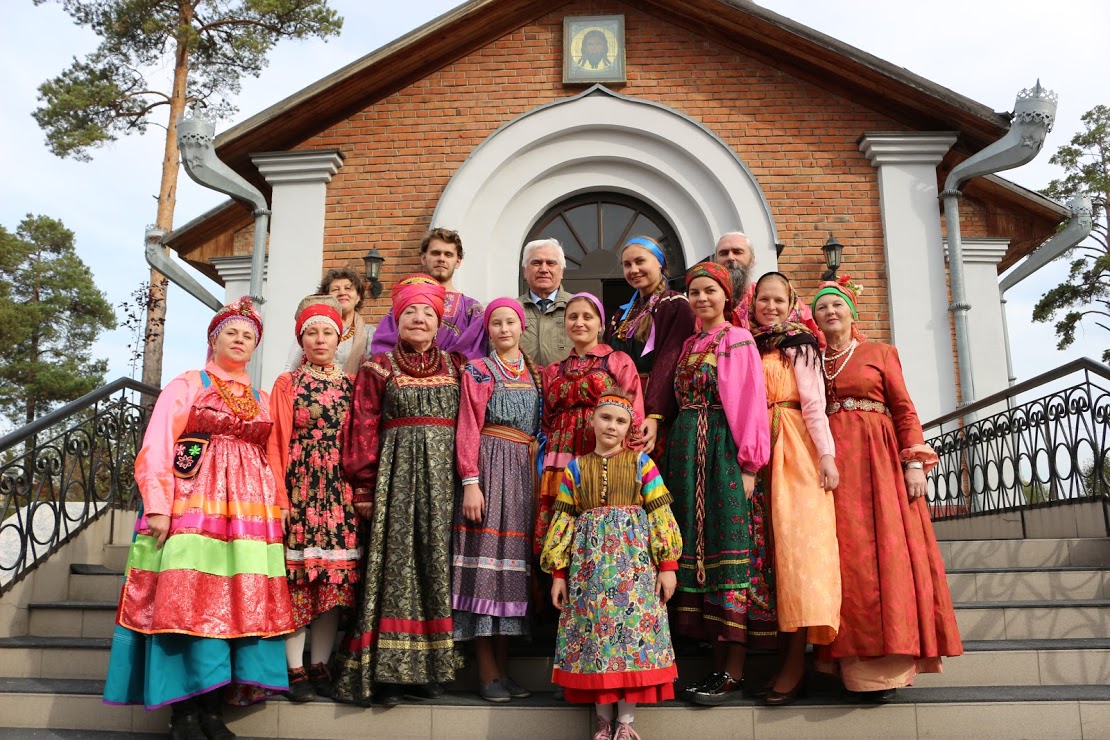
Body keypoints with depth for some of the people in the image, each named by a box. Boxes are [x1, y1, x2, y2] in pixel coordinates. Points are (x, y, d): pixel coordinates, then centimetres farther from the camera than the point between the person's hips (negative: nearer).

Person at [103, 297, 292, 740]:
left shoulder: (262, 400, 19)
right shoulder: (186, 385, 6)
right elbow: (156, 448, -3)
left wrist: (279, 508, 6)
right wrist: (157, 507, -14)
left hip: (249, 509, 4)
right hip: (192, 504, -4)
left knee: (242, 601, -1)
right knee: (187, 599, -8)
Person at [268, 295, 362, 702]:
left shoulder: (351, 385, 13)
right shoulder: (287, 384, 7)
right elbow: (276, 441, 2)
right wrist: (279, 493, -8)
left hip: (341, 491, 2)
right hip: (299, 485, -2)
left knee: (335, 577, 2)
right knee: (297, 576, -4)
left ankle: (320, 665, 12)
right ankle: (296, 669, 4)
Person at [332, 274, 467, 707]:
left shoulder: (454, 366, 13)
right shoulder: (379, 367, 6)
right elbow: (363, 429, -1)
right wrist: (364, 488, -8)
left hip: (442, 476, 3)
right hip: (396, 473, -2)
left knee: (435, 562, 2)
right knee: (395, 563, -5)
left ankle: (428, 667, 11)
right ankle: (387, 671, 0)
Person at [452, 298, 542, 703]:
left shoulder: (535, 375, 18)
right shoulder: (478, 371, 3)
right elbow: (468, 429, -6)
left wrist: (541, 480, 8)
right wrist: (470, 483, -15)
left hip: (524, 472, 5)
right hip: (489, 466, -5)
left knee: (512, 559, 5)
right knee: (485, 559, -7)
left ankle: (503, 669, 11)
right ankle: (488, 674, -2)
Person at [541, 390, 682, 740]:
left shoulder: (641, 462, 5)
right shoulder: (576, 468, 9)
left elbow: (660, 515, 2)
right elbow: (564, 519, 8)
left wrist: (667, 564, -5)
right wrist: (558, 572, 4)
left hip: (635, 559, -1)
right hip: (589, 561, 2)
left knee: (633, 624, -4)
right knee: (593, 629, 0)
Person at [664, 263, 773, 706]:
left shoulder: (738, 341, 0)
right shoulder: (688, 346, 18)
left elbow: (750, 402, -8)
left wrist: (749, 465, -14)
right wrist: (675, 455, 6)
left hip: (724, 451, -7)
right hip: (687, 452, 7)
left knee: (728, 549, -6)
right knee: (696, 547, 5)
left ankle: (734, 670, -1)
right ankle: (717, 664, 13)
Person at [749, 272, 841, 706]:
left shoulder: (798, 345, 5)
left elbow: (814, 403, -3)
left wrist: (827, 454, -12)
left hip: (796, 450, -5)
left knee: (796, 539, -9)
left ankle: (796, 661, -9)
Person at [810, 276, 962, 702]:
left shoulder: (880, 353, 10)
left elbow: (904, 410, 3)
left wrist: (914, 462, -8)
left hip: (878, 459, -2)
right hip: (831, 463, 2)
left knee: (885, 550, -8)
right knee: (846, 554, -3)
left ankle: (886, 663, -5)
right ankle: (856, 660, 1)